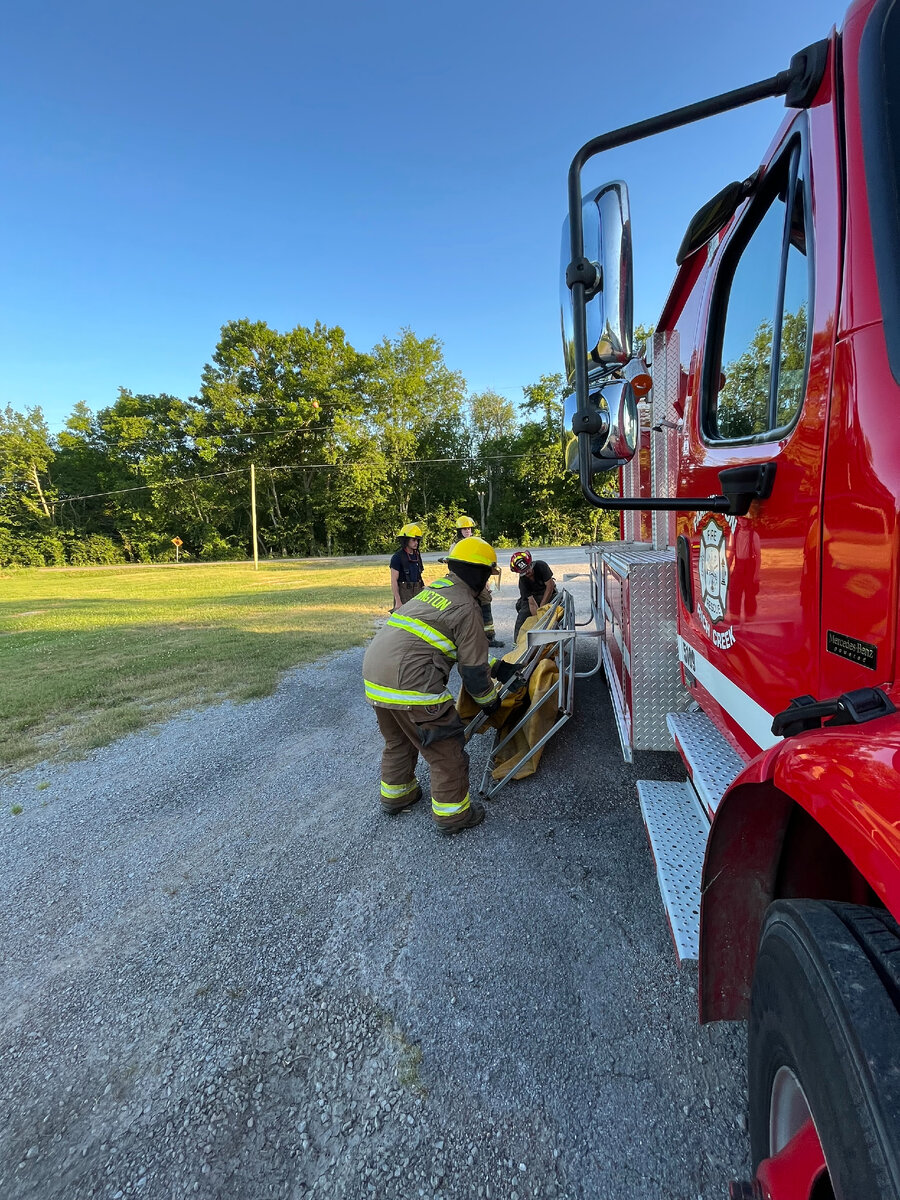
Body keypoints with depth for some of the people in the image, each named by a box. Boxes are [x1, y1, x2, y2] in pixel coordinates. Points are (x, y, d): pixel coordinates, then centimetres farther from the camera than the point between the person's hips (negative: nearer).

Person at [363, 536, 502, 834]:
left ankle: (395, 794, 47)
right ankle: (452, 813, 23)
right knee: (446, 750, 9)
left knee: (398, 740, 30)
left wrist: (495, 665, 39)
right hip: (410, 685, -9)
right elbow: (473, 670, -3)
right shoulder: (467, 608, -7)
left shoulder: (435, 588, 20)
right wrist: (489, 700, 15)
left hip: (373, 673, 9)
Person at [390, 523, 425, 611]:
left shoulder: (417, 555, 13)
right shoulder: (397, 557, -9)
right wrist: (398, 601, -19)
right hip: (403, 593, -7)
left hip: (417, 593, 7)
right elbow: (393, 581, -13)